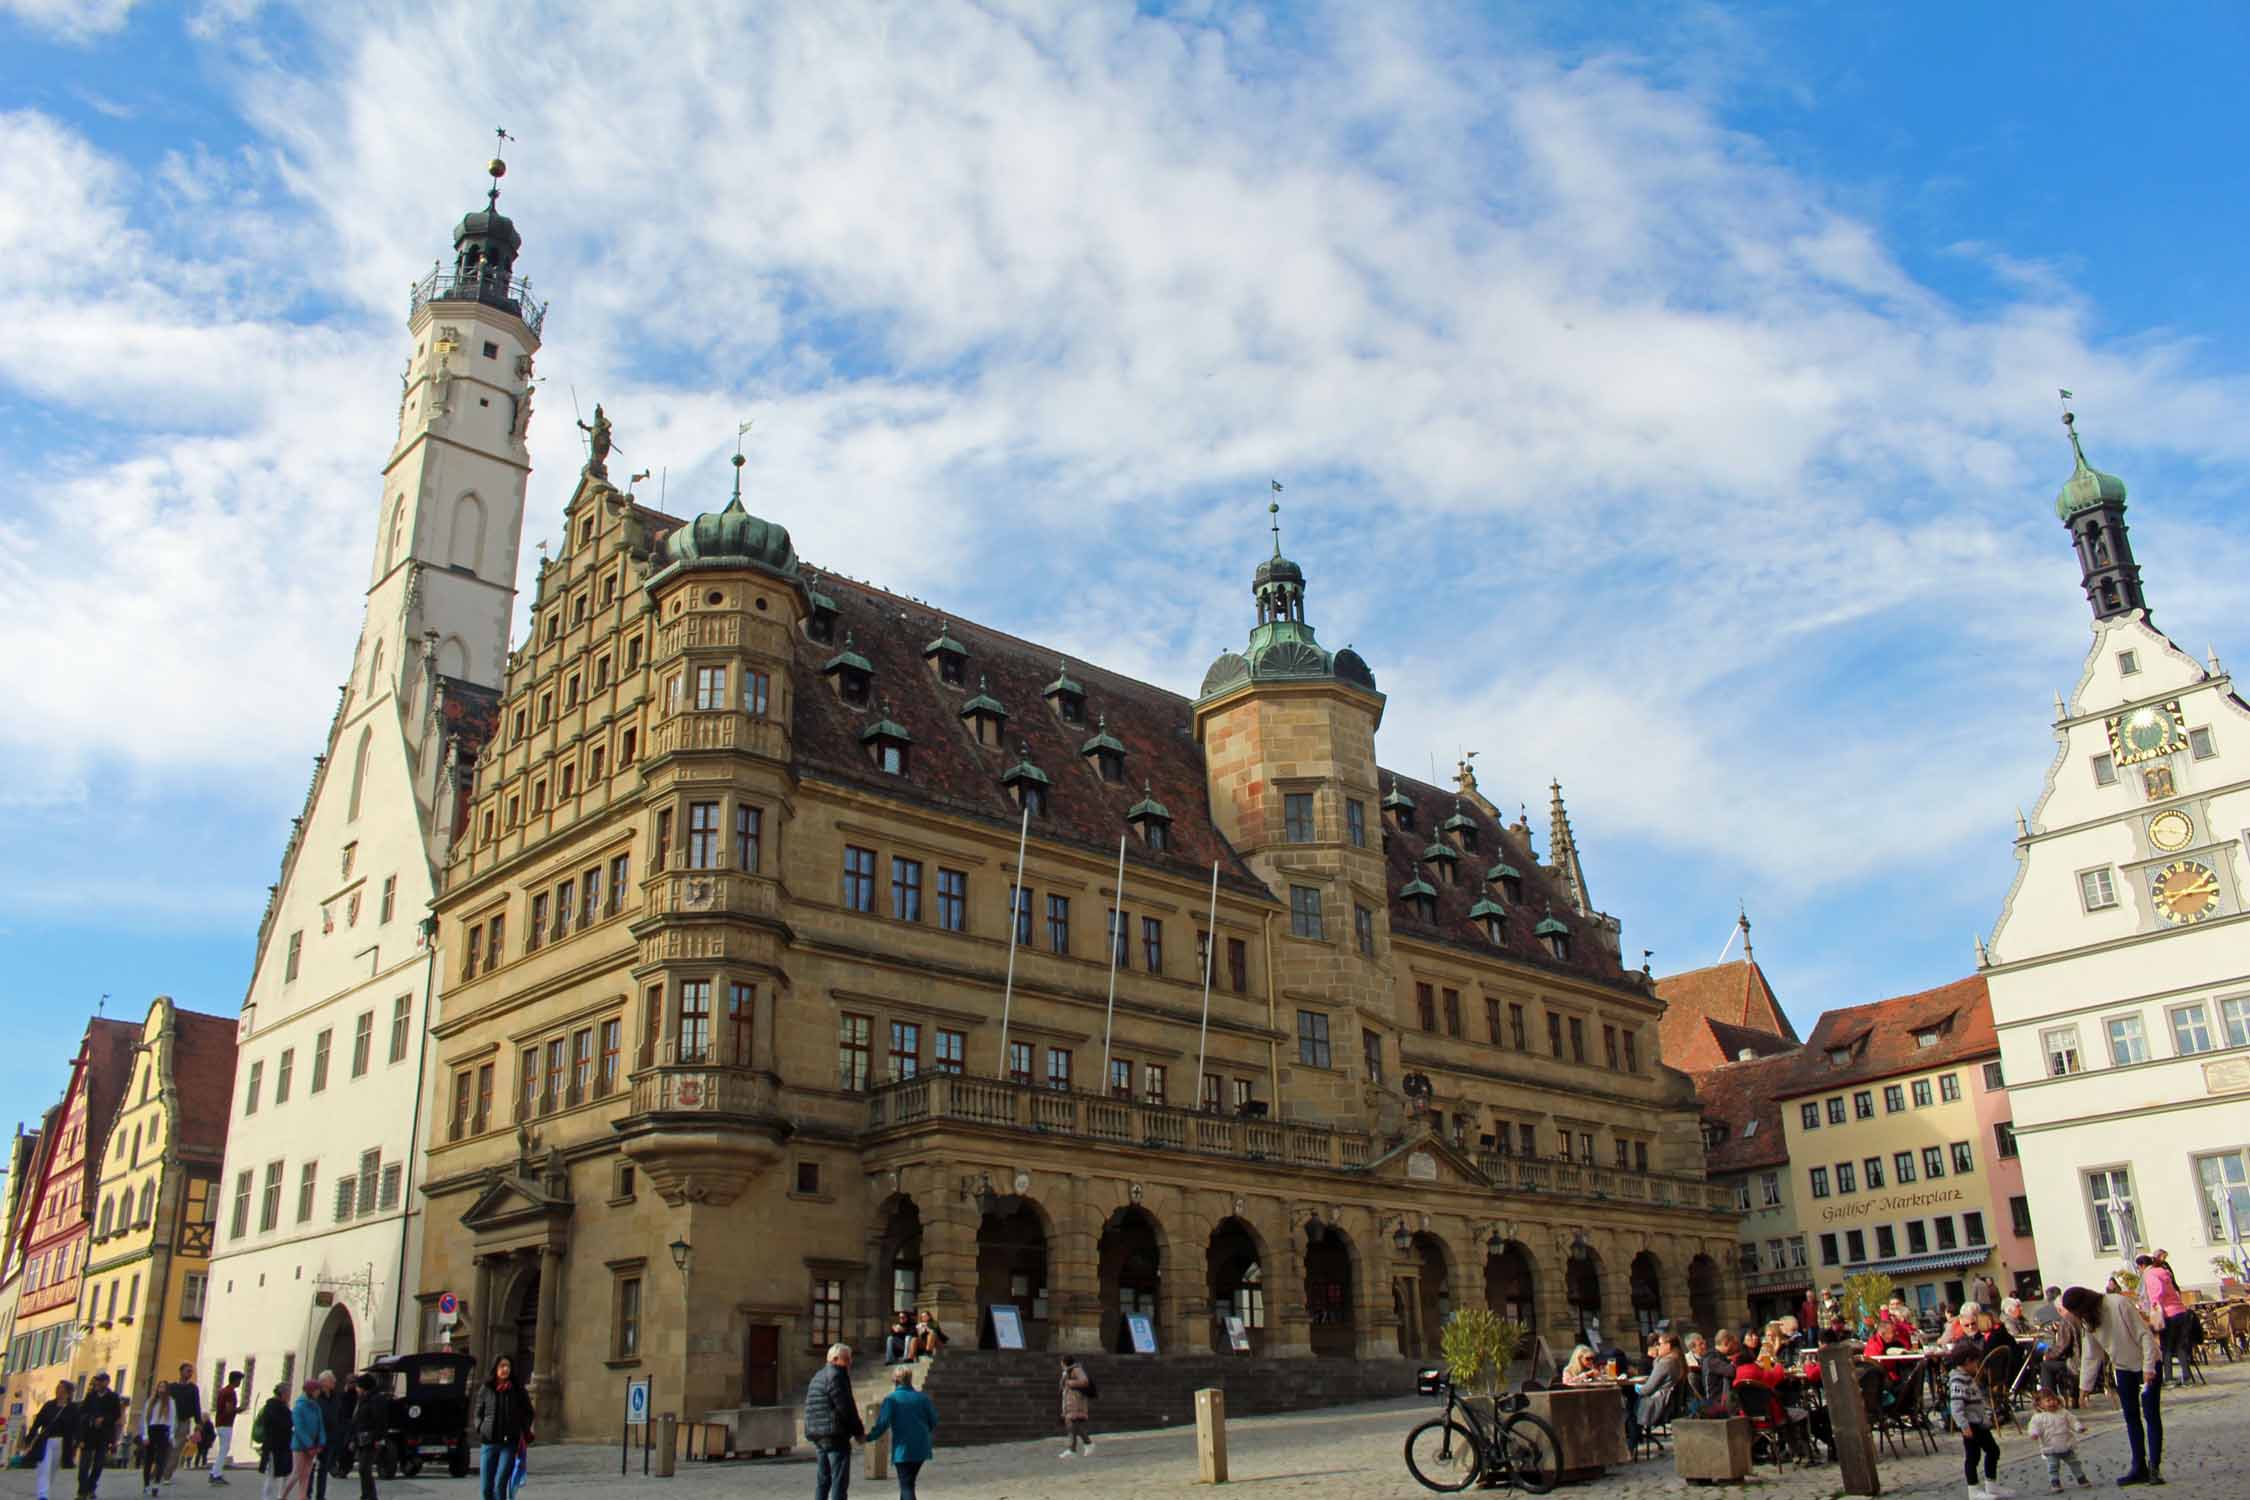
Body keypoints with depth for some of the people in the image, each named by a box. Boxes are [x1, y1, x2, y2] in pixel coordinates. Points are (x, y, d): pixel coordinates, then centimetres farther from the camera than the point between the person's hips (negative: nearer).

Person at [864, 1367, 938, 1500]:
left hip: (903, 1449, -4)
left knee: (906, 1485, -2)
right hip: (921, 1448, 4)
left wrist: (868, 1437, -5)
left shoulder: (891, 1399, -5)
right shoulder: (922, 1398, 7)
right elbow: (933, 1422, 9)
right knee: (909, 1482, 21)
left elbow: (882, 1424, -15)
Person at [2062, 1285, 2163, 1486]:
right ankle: (2139, 1467, 11)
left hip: (2148, 1364, -6)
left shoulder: (2119, 1304, -25)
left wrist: (2149, 1366, -25)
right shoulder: (2086, 1321, -4)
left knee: (2151, 1415, -7)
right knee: (2131, 1417, 6)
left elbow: (2144, 1334, -22)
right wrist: (2085, 1386, -1)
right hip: (2123, 1367, 6)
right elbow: (2090, 1356, 2)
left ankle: (2154, 1467, -2)